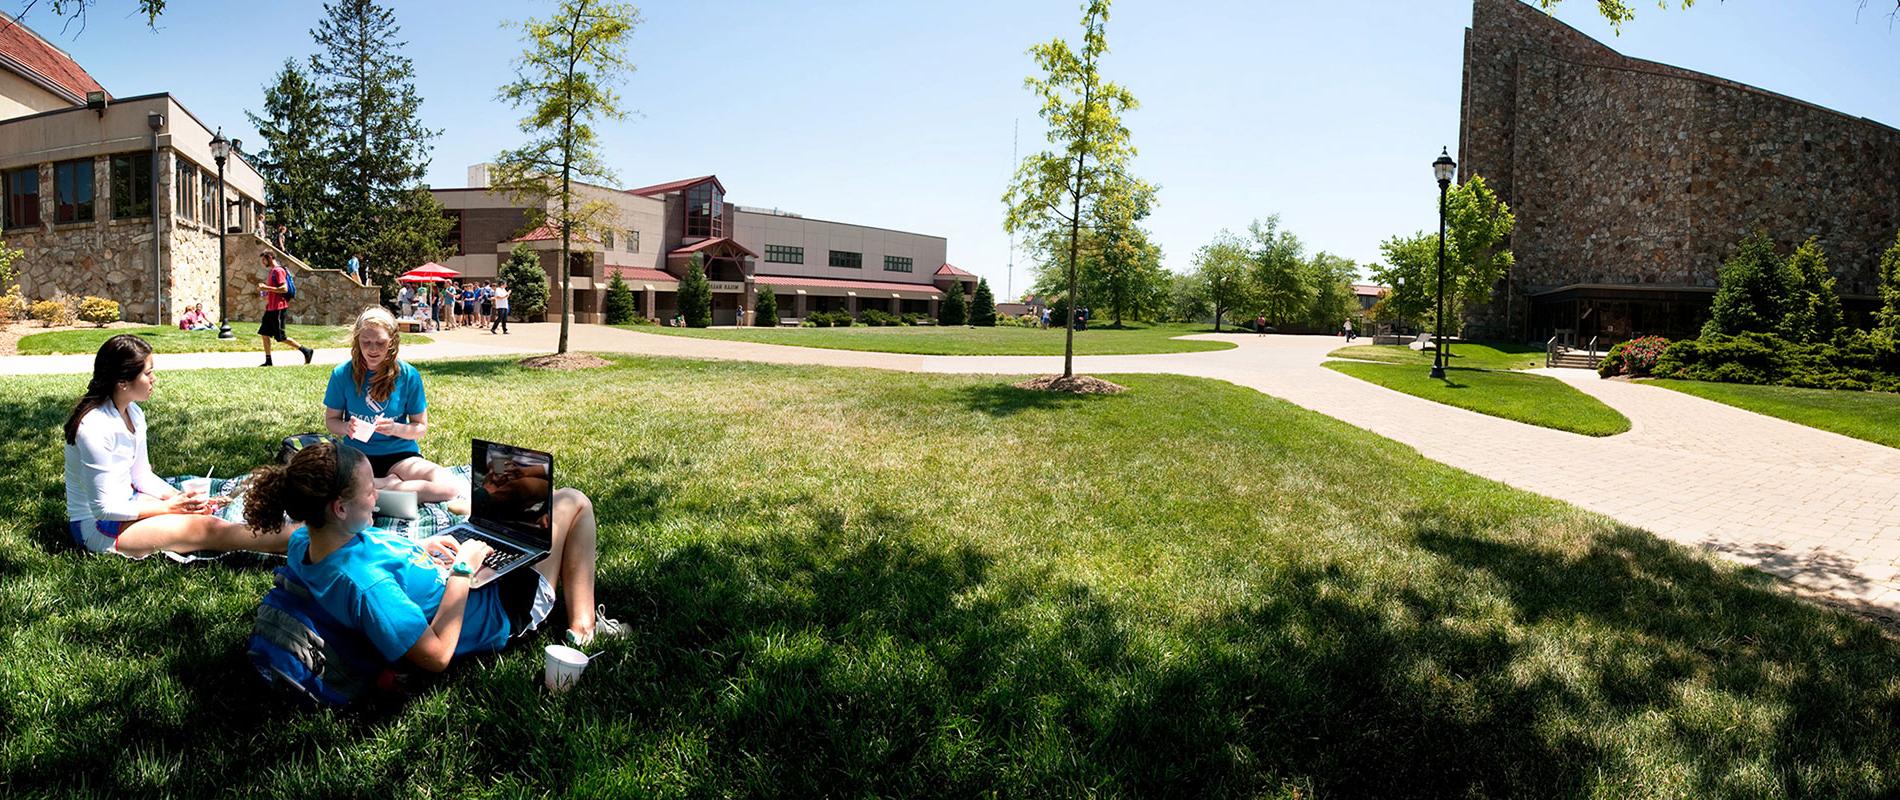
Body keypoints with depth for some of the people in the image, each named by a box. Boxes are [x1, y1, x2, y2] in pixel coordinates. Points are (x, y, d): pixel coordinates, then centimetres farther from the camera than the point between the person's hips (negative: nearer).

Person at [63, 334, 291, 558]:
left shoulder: (134, 414, 2)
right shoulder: (95, 428, -25)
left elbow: (142, 476, 11)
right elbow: (103, 508, -23)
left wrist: (180, 498, -5)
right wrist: (166, 508, -16)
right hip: (97, 526, -9)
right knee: (207, 528, -20)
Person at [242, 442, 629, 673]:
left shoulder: (303, 542, -12)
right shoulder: (364, 584, -41)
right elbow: (436, 655, -33)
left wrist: (419, 547, -3)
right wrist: (462, 569, -28)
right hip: (500, 611, -9)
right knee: (573, 502, 2)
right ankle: (583, 629, 11)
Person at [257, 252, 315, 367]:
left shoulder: (278, 271, -13)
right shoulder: (271, 271, 16)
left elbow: (284, 288, -23)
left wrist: (267, 287, -21)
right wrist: (264, 288, 11)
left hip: (278, 308, -10)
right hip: (270, 308, 10)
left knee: (281, 337, -6)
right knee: (264, 334, 7)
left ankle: (306, 351, 0)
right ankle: (268, 361, 10)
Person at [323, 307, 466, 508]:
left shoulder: (408, 375, -3)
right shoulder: (342, 373, -2)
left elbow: (421, 428, 2)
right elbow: (331, 420, 8)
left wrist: (396, 429, -19)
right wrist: (346, 427, -15)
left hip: (399, 453, 0)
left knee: (451, 486, -27)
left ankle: (377, 487, -13)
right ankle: (392, 483, -14)